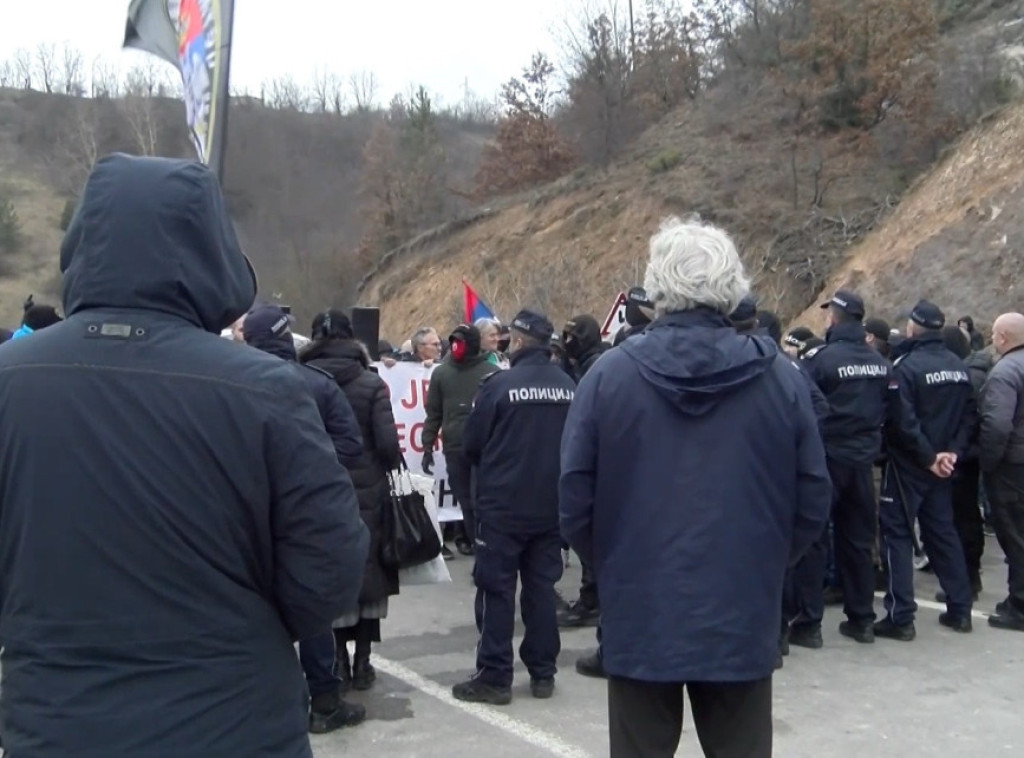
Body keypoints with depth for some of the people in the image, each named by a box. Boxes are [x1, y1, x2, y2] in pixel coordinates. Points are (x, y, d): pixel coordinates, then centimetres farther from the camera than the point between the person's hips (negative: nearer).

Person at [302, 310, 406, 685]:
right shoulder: (371, 383, -7)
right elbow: (387, 442, -12)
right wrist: (394, 469, 5)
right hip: (368, 491, -1)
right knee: (369, 572, 11)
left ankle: (339, 661, 14)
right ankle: (362, 662, 16)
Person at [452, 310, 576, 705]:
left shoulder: (499, 384, -14)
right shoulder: (568, 387, 2)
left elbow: (471, 444, -7)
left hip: (502, 504, -5)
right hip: (551, 504, 5)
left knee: (497, 589, 2)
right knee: (541, 587, 12)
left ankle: (494, 677, 5)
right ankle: (542, 672, 18)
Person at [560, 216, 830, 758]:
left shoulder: (610, 375, -8)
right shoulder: (779, 378, -4)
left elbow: (574, 500, -6)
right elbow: (812, 501, 0)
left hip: (640, 614, -1)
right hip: (743, 616, 1)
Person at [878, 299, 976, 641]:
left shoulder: (906, 366, -16)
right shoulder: (959, 367, 7)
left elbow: (903, 421, -23)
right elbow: (969, 415, 5)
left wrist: (928, 457, -14)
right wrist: (953, 452, -2)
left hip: (909, 464, -7)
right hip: (943, 464, 7)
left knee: (897, 534, -1)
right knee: (943, 531, 16)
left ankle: (900, 617, -3)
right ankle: (959, 610, 21)